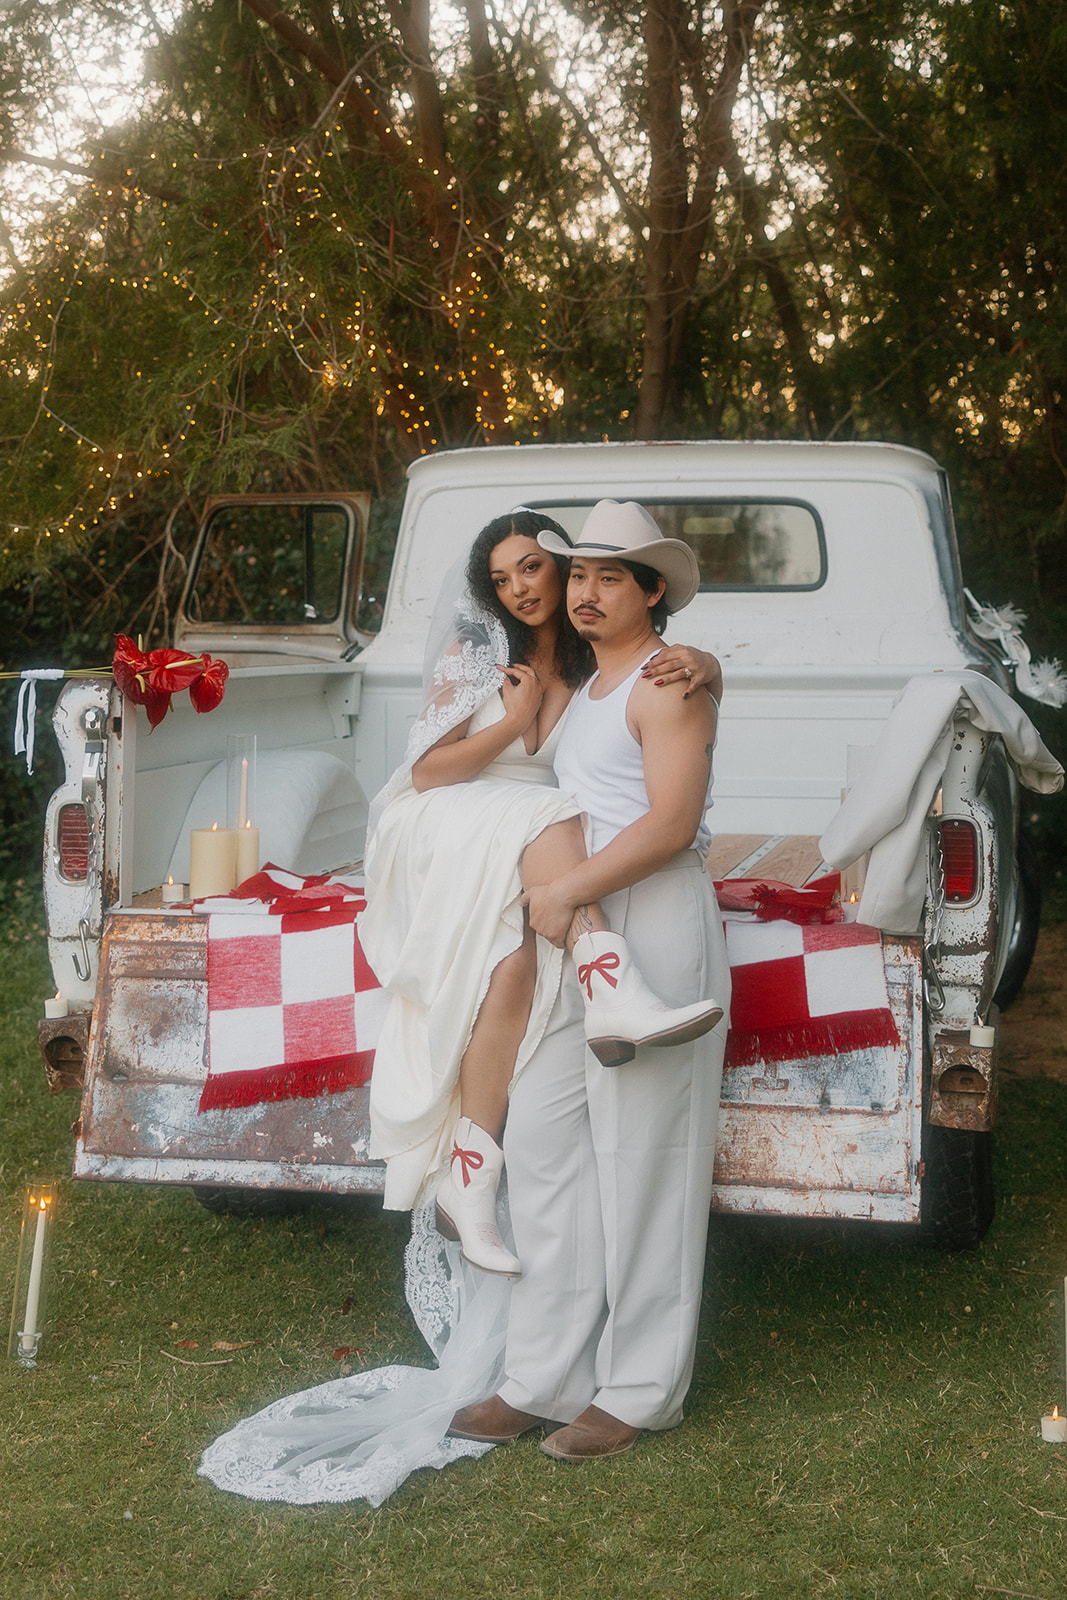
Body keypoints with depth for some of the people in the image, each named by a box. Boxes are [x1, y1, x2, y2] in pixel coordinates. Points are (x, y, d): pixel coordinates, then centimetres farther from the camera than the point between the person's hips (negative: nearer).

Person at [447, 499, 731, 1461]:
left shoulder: (668, 684, -8)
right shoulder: (586, 687, 20)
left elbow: (671, 823, -18)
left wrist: (565, 893, -17)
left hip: (655, 929, -9)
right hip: (576, 936, 9)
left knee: (639, 1161, -2)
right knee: (542, 1148, 7)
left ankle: (640, 1392, 10)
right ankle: (544, 1379, 16)